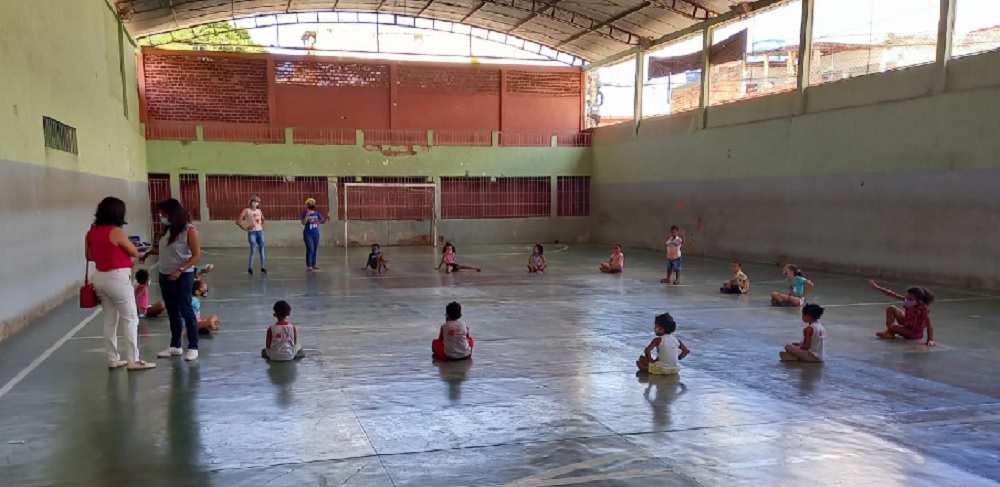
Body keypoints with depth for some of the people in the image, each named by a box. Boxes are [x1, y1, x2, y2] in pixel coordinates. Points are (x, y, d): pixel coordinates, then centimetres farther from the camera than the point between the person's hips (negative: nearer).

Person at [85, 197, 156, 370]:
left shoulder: (91, 232, 4)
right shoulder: (116, 232, -16)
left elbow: (89, 256, 16)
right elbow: (135, 253, -6)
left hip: (100, 277, 8)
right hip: (117, 278, -7)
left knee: (110, 320, 15)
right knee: (130, 320, 1)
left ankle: (113, 359, 20)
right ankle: (133, 360, 2)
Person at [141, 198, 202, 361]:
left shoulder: (189, 230, -12)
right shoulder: (167, 230, 9)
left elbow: (196, 255, -16)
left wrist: (179, 270, -24)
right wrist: (149, 253, 8)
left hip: (182, 276, -7)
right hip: (164, 275, 7)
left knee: (186, 311, -1)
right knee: (172, 312, 14)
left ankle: (193, 347, 7)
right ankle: (175, 346, 24)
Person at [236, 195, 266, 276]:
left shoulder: (259, 211, 12)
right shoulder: (247, 210, -3)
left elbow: (263, 219, 32)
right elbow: (238, 221, -10)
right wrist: (245, 228, -11)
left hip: (260, 232, 5)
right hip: (252, 233, -5)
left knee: (262, 250, 3)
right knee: (253, 250, -10)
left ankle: (263, 268, 8)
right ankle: (250, 268, 1)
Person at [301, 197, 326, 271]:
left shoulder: (317, 213, 6)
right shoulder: (305, 213, -9)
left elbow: (322, 222, 11)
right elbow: (303, 223, -22)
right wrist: (307, 215, -31)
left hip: (316, 234, 6)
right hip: (308, 234, -6)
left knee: (315, 250, 11)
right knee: (310, 250, -12)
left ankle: (313, 264, 20)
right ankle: (309, 266, -8)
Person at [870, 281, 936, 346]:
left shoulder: (923, 309, -30)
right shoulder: (908, 301, -13)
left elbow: (929, 325, -35)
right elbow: (893, 295, -10)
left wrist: (930, 340, -45)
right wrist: (877, 288, -13)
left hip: (914, 333, -7)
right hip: (906, 324, 7)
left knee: (892, 326, -28)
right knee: (891, 309, 2)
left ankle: (890, 333, 11)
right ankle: (889, 331, -1)